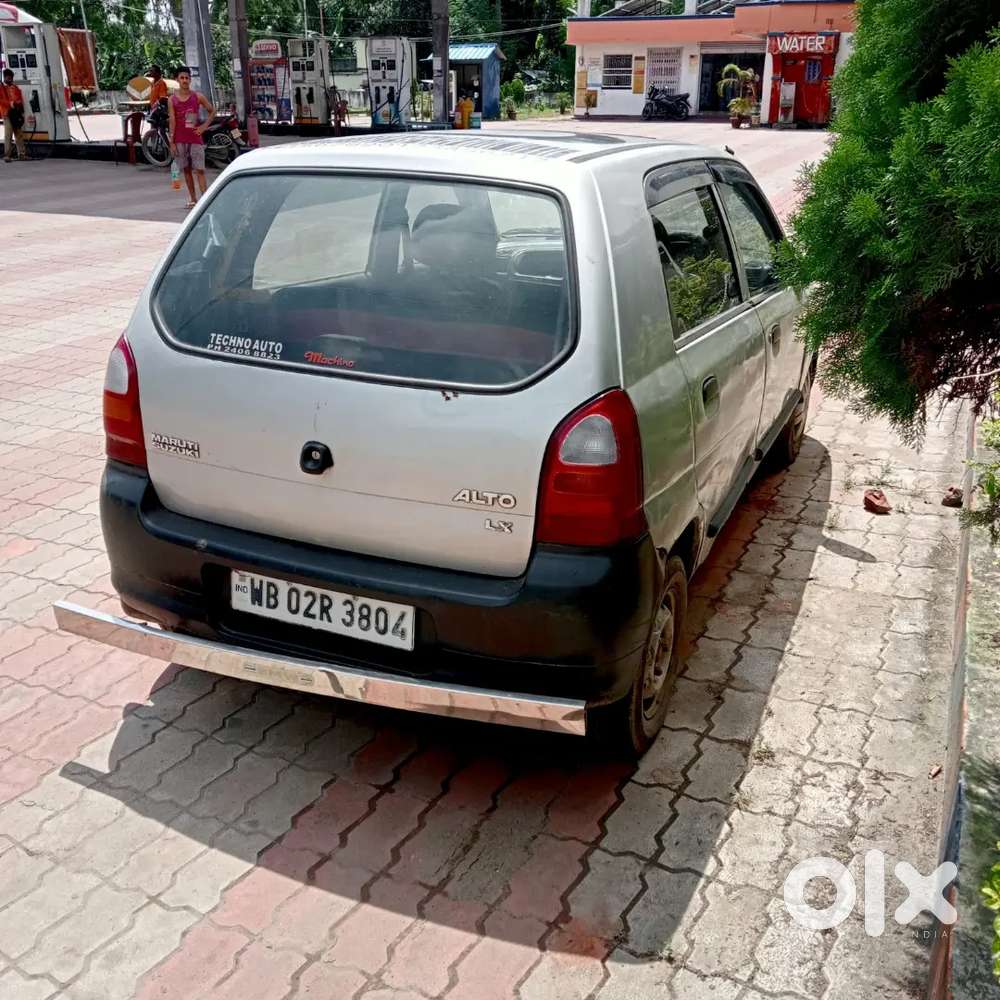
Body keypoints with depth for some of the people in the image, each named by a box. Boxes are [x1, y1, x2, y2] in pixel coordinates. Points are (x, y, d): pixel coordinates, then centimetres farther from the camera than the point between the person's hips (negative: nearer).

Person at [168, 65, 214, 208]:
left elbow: (212, 111, 11)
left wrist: (204, 126, 0)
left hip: (195, 138, -1)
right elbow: (172, 121, 0)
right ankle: (193, 199, 12)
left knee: (199, 170, -8)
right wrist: (172, 142, -4)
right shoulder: (172, 100, 3)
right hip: (180, 140, 2)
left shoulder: (198, 97, 1)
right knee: (186, 170, 6)